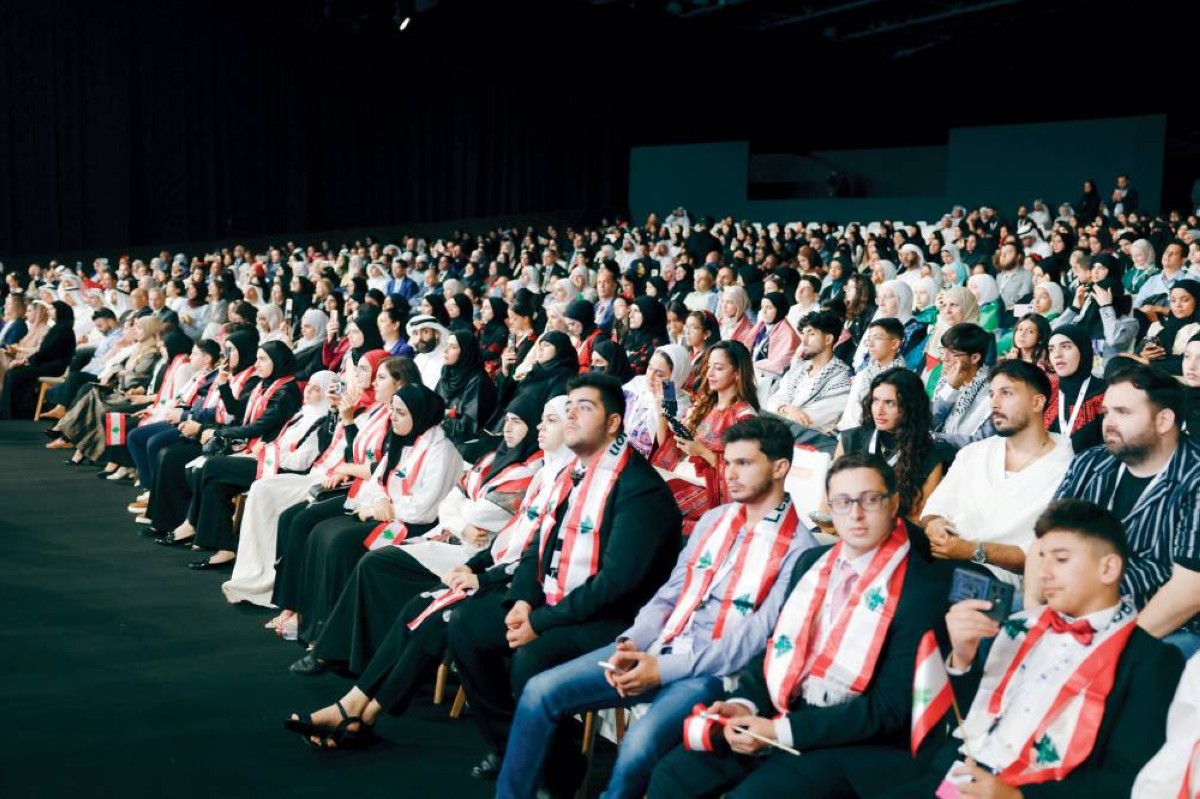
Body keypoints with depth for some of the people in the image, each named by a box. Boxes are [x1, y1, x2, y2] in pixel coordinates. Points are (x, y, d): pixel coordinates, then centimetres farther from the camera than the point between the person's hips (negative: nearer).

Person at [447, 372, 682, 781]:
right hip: (551, 599, 9)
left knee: (530, 659, -31)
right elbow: (540, 543, 16)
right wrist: (523, 600, -5)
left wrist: (540, 622, -21)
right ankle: (507, 742, 13)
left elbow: (618, 579, -25)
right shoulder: (571, 473, 11)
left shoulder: (640, 486, -18)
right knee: (466, 623, 2)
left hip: (612, 618, -9)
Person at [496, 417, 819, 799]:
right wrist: (632, 642, -7)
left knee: (639, 742, -33)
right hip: (658, 648, 7)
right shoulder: (713, 519, 15)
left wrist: (665, 669, -18)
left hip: (712, 671, -6)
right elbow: (669, 593, 14)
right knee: (541, 691, -7)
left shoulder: (798, 547, -6)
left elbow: (758, 637, -13)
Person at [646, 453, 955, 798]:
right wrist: (746, 703, -5)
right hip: (779, 715, 6)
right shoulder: (812, 561, 11)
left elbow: (889, 706, -15)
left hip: (855, 743, -6)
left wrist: (782, 731, -18)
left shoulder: (925, 586, -12)